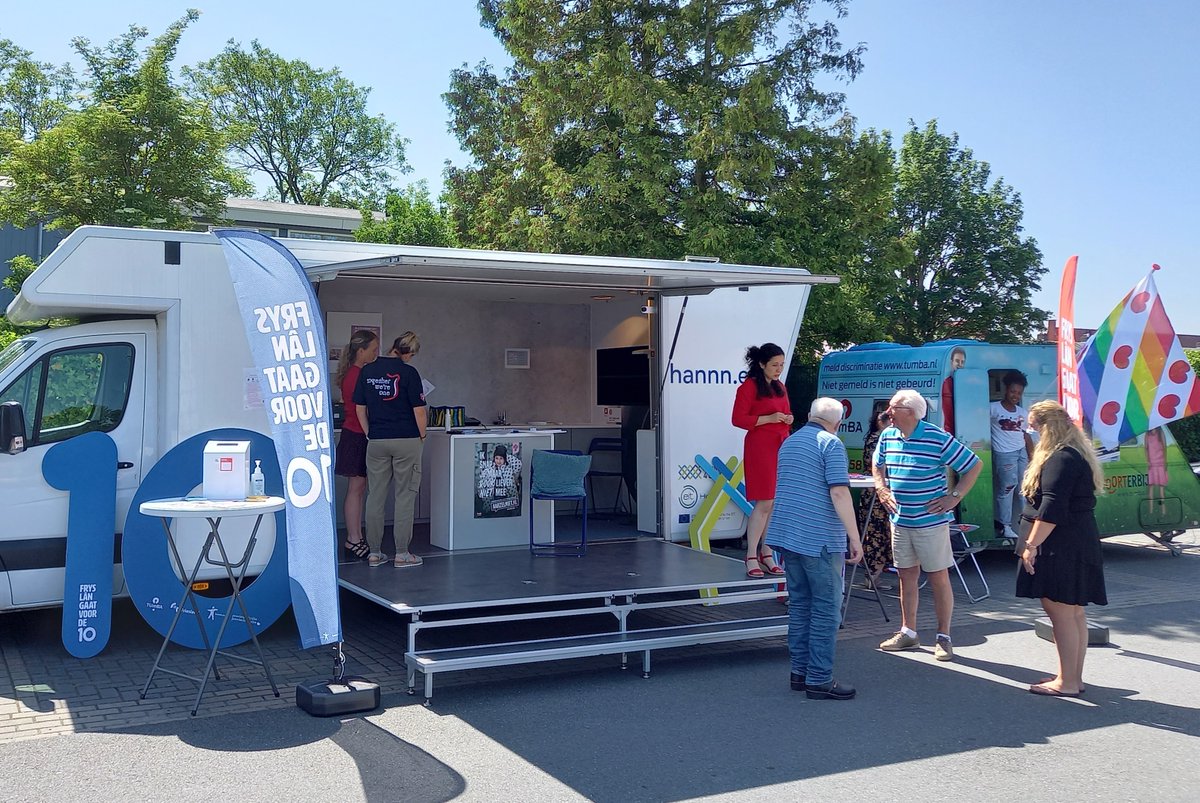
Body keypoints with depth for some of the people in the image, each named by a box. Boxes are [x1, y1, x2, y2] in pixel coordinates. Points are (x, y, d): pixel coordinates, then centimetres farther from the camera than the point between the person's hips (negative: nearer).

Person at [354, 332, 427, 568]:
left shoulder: (367, 371, 4)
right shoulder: (408, 372, -9)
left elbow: (360, 408, 7)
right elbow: (419, 409, -10)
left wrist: (370, 433, 15)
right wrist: (422, 435, 5)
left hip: (376, 441, 4)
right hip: (406, 440, -4)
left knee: (375, 496, 9)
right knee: (405, 496, 3)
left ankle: (375, 553, 13)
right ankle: (402, 554, 5)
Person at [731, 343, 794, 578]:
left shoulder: (780, 388, 19)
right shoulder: (749, 387, -5)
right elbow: (738, 419, -10)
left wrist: (788, 419, 7)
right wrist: (768, 418, -17)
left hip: (781, 448, 8)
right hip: (760, 447, -8)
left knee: (775, 505, 5)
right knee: (764, 503, -12)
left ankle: (766, 555, 11)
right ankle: (751, 558, -7)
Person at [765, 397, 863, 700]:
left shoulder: (788, 443, 17)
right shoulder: (830, 444, -9)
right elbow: (839, 493, -17)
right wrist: (855, 537, -14)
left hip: (787, 536, 8)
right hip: (820, 539, -8)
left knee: (799, 605, 13)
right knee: (826, 609, -3)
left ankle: (800, 671, 16)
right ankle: (819, 679, -2)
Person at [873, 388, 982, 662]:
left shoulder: (939, 438, -16)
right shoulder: (887, 436, 2)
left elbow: (974, 466, -10)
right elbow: (878, 466, 21)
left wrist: (954, 497, -12)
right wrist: (881, 488, 5)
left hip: (931, 521, -5)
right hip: (899, 520, 5)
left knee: (939, 578, 3)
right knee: (907, 576, 14)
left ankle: (943, 637, 14)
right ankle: (908, 633, 25)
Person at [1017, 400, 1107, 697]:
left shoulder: (1060, 458, -17)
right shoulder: (1076, 455, 18)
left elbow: (1052, 508, -23)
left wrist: (1031, 544, -20)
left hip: (1062, 547, -11)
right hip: (1079, 545, 11)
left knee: (1060, 612, -7)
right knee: (1073, 612, 14)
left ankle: (1067, 683, -2)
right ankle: (1074, 677, 21)